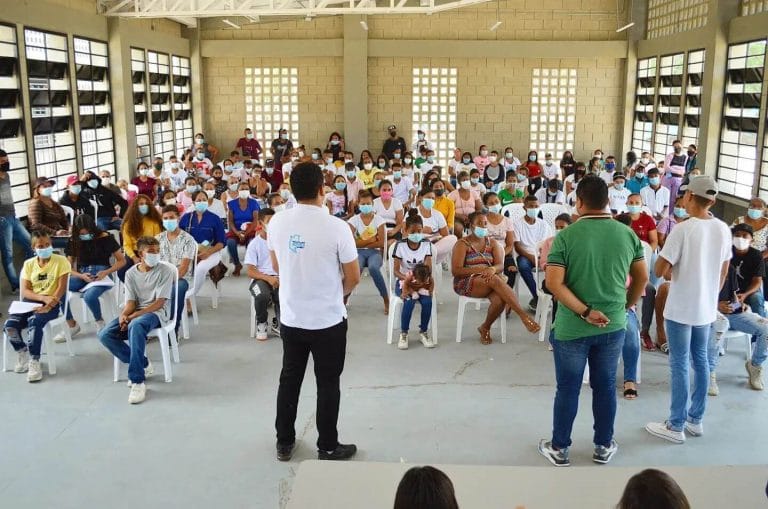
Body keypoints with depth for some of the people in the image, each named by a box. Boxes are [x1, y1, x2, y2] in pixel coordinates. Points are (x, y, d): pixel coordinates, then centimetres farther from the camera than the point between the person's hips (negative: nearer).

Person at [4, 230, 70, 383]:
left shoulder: (61, 261, -4)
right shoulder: (29, 264, 7)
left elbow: (61, 288, -10)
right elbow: (25, 291, 1)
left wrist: (48, 305, -23)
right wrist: (43, 298, -18)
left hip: (52, 303, -4)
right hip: (31, 301, 4)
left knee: (34, 322, -34)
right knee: (9, 325, -20)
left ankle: (34, 362, -21)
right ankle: (23, 353, 7)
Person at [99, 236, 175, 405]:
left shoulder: (165, 271, -5)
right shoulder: (131, 273, 8)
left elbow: (159, 302, -10)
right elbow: (130, 302, 5)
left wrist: (134, 316, -19)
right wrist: (123, 315, -19)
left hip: (157, 312, -5)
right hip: (135, 313, 6)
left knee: (136, 326, -39)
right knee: (105, 335, -18)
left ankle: (138, 381, -36)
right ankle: (143, 365, -5)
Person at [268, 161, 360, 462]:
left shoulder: (277, 222, -6)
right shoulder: (336, 227, -20)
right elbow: (353, 278, -11)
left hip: (290, 318, 4)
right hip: (328, 321, -4)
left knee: (289, 379, 18)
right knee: (327, 384, 10)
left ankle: (284, 442, 30)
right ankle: (328, 448, 23)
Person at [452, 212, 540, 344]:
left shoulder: (492, 243, 13)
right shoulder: (462, 244, -1)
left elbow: (500, 266, 0)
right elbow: (455, 270, -12)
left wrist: (492, 269, -26)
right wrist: (479, 270, -24)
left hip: (489, 282, 4)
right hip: (466, 283, -4)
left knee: (500, 299, -31)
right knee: (495, 279, -35)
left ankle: (485, 328, -3)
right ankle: (523, 315, -35)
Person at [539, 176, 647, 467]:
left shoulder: (566, 236, -13)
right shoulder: (627, 234, -2)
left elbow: (554, 284, -20)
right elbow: (642, 277, 8)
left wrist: (585, 312, -16)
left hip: (571, 328, -3)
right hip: (613, 326, 3)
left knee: (568, 388, 10)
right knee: (605, 386, 16)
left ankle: (559, 448, 22)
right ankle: (603, 447, 29)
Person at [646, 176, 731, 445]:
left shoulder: (683, 229, -19)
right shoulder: (723, 229, 1)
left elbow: (659, 270, -18)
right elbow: (724, 272, 10)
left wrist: (670, 269, 3)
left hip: (681, 309, -6)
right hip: (707, 308, 6)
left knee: (679, 365, 2)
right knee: (700, 361, 16)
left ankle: (676, 426, 10)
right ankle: (695, 420, 27)